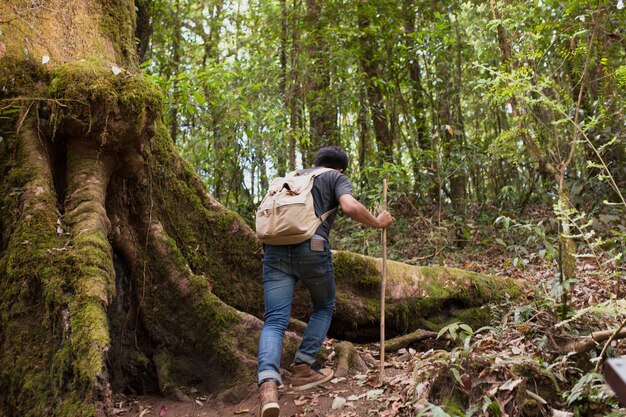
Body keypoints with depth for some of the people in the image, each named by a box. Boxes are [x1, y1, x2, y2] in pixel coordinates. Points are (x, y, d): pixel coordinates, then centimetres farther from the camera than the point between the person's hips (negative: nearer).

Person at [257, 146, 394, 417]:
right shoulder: (337, 177, 16)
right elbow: (350, 207, -4)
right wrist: (378, 223, 11)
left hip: (275, 249, 4)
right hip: (311, 249, -4)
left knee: (274, 321, -2)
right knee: (324, 307, 22)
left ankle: (268, 383, -23)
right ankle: (303, 368, 15)